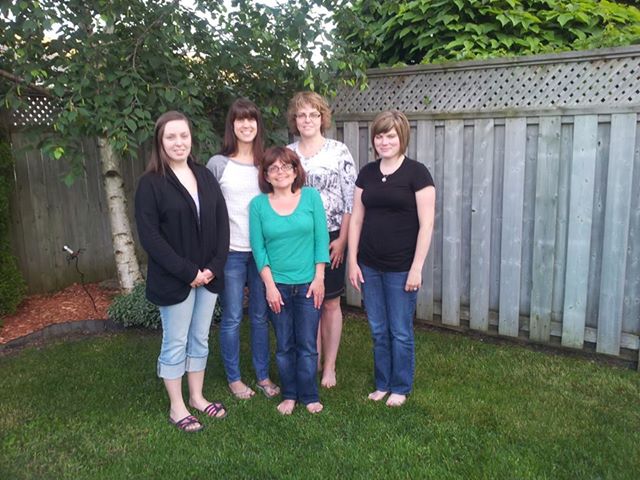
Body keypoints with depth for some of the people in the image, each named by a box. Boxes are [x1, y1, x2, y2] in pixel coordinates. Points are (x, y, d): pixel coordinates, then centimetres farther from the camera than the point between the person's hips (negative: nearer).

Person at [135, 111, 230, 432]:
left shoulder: (205, 177, 7)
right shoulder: (150, 183, -8)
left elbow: (222, 223, 4)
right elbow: (149, 236, -14)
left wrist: (214, 266, -8)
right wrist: (187, 272, -17)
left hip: (208, 275, 5)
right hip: (173, 279, -5)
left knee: (200, 340, 16)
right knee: (175, 343, 7)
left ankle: (197, 397, 33)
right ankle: (177, 407, 23)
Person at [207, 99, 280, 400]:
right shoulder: (217, 164, -4)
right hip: (231, 252, -3)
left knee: (260, 316, 12)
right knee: (232, 318, 7)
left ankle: (263, 376, 26)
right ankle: (233, 378, 23)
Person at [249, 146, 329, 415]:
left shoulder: (311, 197, -1)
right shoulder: (258, 204, -1)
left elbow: (321, 239, -2)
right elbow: (258, 247, -2)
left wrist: (319, 278, -6)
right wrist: (270, 285, -7)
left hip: (308, 284, 0)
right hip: (277, 285, 1)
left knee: (307, 345, 7)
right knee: (284, 346, 11)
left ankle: (309, 396, 22)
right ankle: (289, 395, 26)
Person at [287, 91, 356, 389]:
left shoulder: (339, 151, -3)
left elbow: (350, 199, -4)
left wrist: (342, 239, -9)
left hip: (331, 237, -2)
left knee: (330, 303, 7)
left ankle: (329, 367, 20)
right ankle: (313, 362, 24)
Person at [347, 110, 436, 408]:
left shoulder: (416, 173, -8)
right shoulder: (367, 173, 7)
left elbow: (426, 224, -10)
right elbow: (356, 218, 8)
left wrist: (417, 268, -13)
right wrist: (353, 261, 4)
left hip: (401, 268, -4)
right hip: (369, 266, 4)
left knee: (400, 332, 8)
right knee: (378, 330, 14)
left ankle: (400, 388, 26)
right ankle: (382, 384, 32)